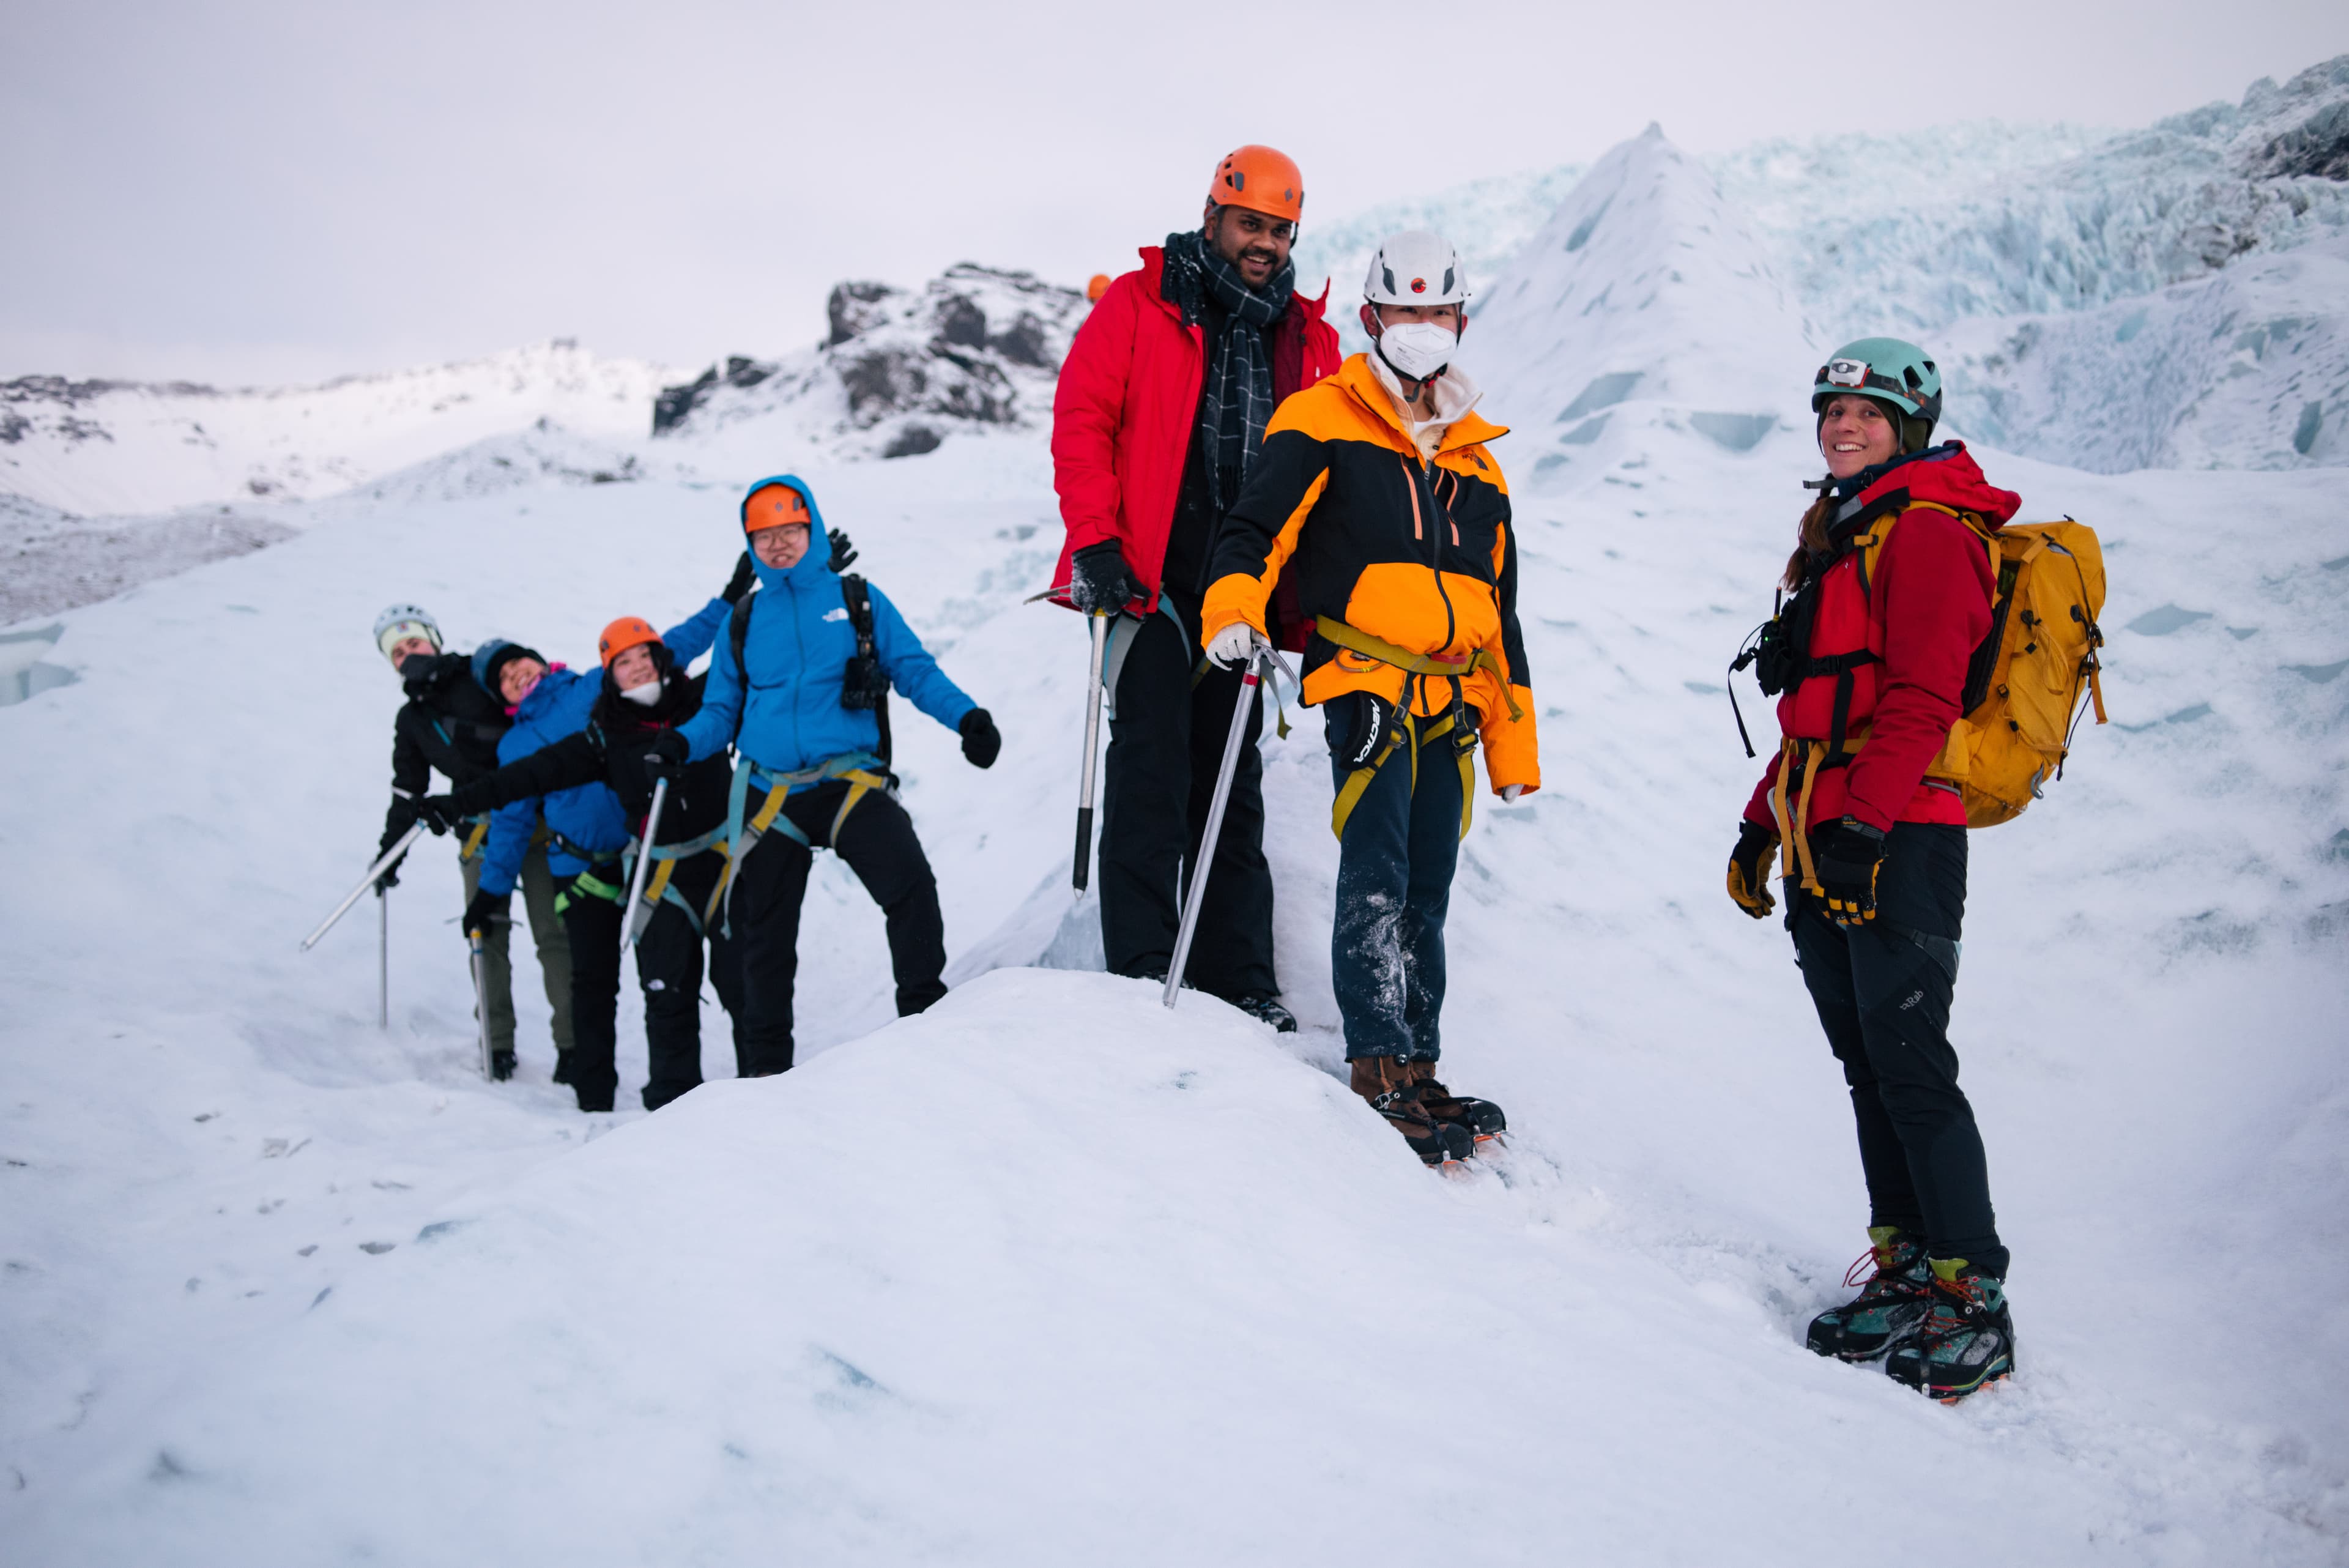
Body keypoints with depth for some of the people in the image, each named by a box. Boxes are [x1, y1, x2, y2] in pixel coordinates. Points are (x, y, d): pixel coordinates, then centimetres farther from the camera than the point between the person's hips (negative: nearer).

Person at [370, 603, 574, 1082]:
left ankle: (572, 1042, -4)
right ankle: (498, 1044, 10)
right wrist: (390, 854, 24)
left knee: (552, 934, -8)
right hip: (480, 833, 5)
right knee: (487, 939, -1)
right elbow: (408, 792, 25)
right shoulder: (411, 720, 17)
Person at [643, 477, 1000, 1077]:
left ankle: (925, 1012, -13)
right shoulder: (744, 620, 13)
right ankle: (766, 1066, 24)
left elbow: (915, 669, 2)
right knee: (763, 937, 10)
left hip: (851, 780, -3)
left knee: (909, 883, -27)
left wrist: (966, 716, -14)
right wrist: (682, 743, -6)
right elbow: (721, 710, 14)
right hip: (770, 795, 3)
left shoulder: (858, 600, 6)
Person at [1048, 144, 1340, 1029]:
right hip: (1150, 582, -4)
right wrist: (1096, 541, -12)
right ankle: (1142, 970, -5)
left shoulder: (1311, 339, 15)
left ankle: (1239, 983, 11)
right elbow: (1081, 420, -2)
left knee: (1232, 787, 7)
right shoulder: (1139, 306, 4)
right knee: (1151, 771, -10)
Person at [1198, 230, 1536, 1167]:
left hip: (1452, 703, 6)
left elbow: (1498, 612, 25)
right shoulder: (1324, 424, 6)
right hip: (1366, 683, -5)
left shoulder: (1476, 461, 23)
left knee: (1426, 896, 7)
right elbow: (1254, 528, -6)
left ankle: (1421, 1072, 12)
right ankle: (1379, 1068, -18)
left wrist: (1513, 739, 22)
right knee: (1377, 879, -17)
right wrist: (1233, 607, -27)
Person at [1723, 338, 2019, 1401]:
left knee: (1911, 1067, -10)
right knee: (1868, 1066, 8)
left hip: (1898, 842, -9)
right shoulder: (1838, 538, 23)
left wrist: (1864, 824, -22)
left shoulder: (1926, 533, -5)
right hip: (1827, 843, 9)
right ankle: (1907, 1274, 14)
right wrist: (1764, 823, 22)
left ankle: (1974, 1302, -3)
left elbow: (1920, 699, -16)